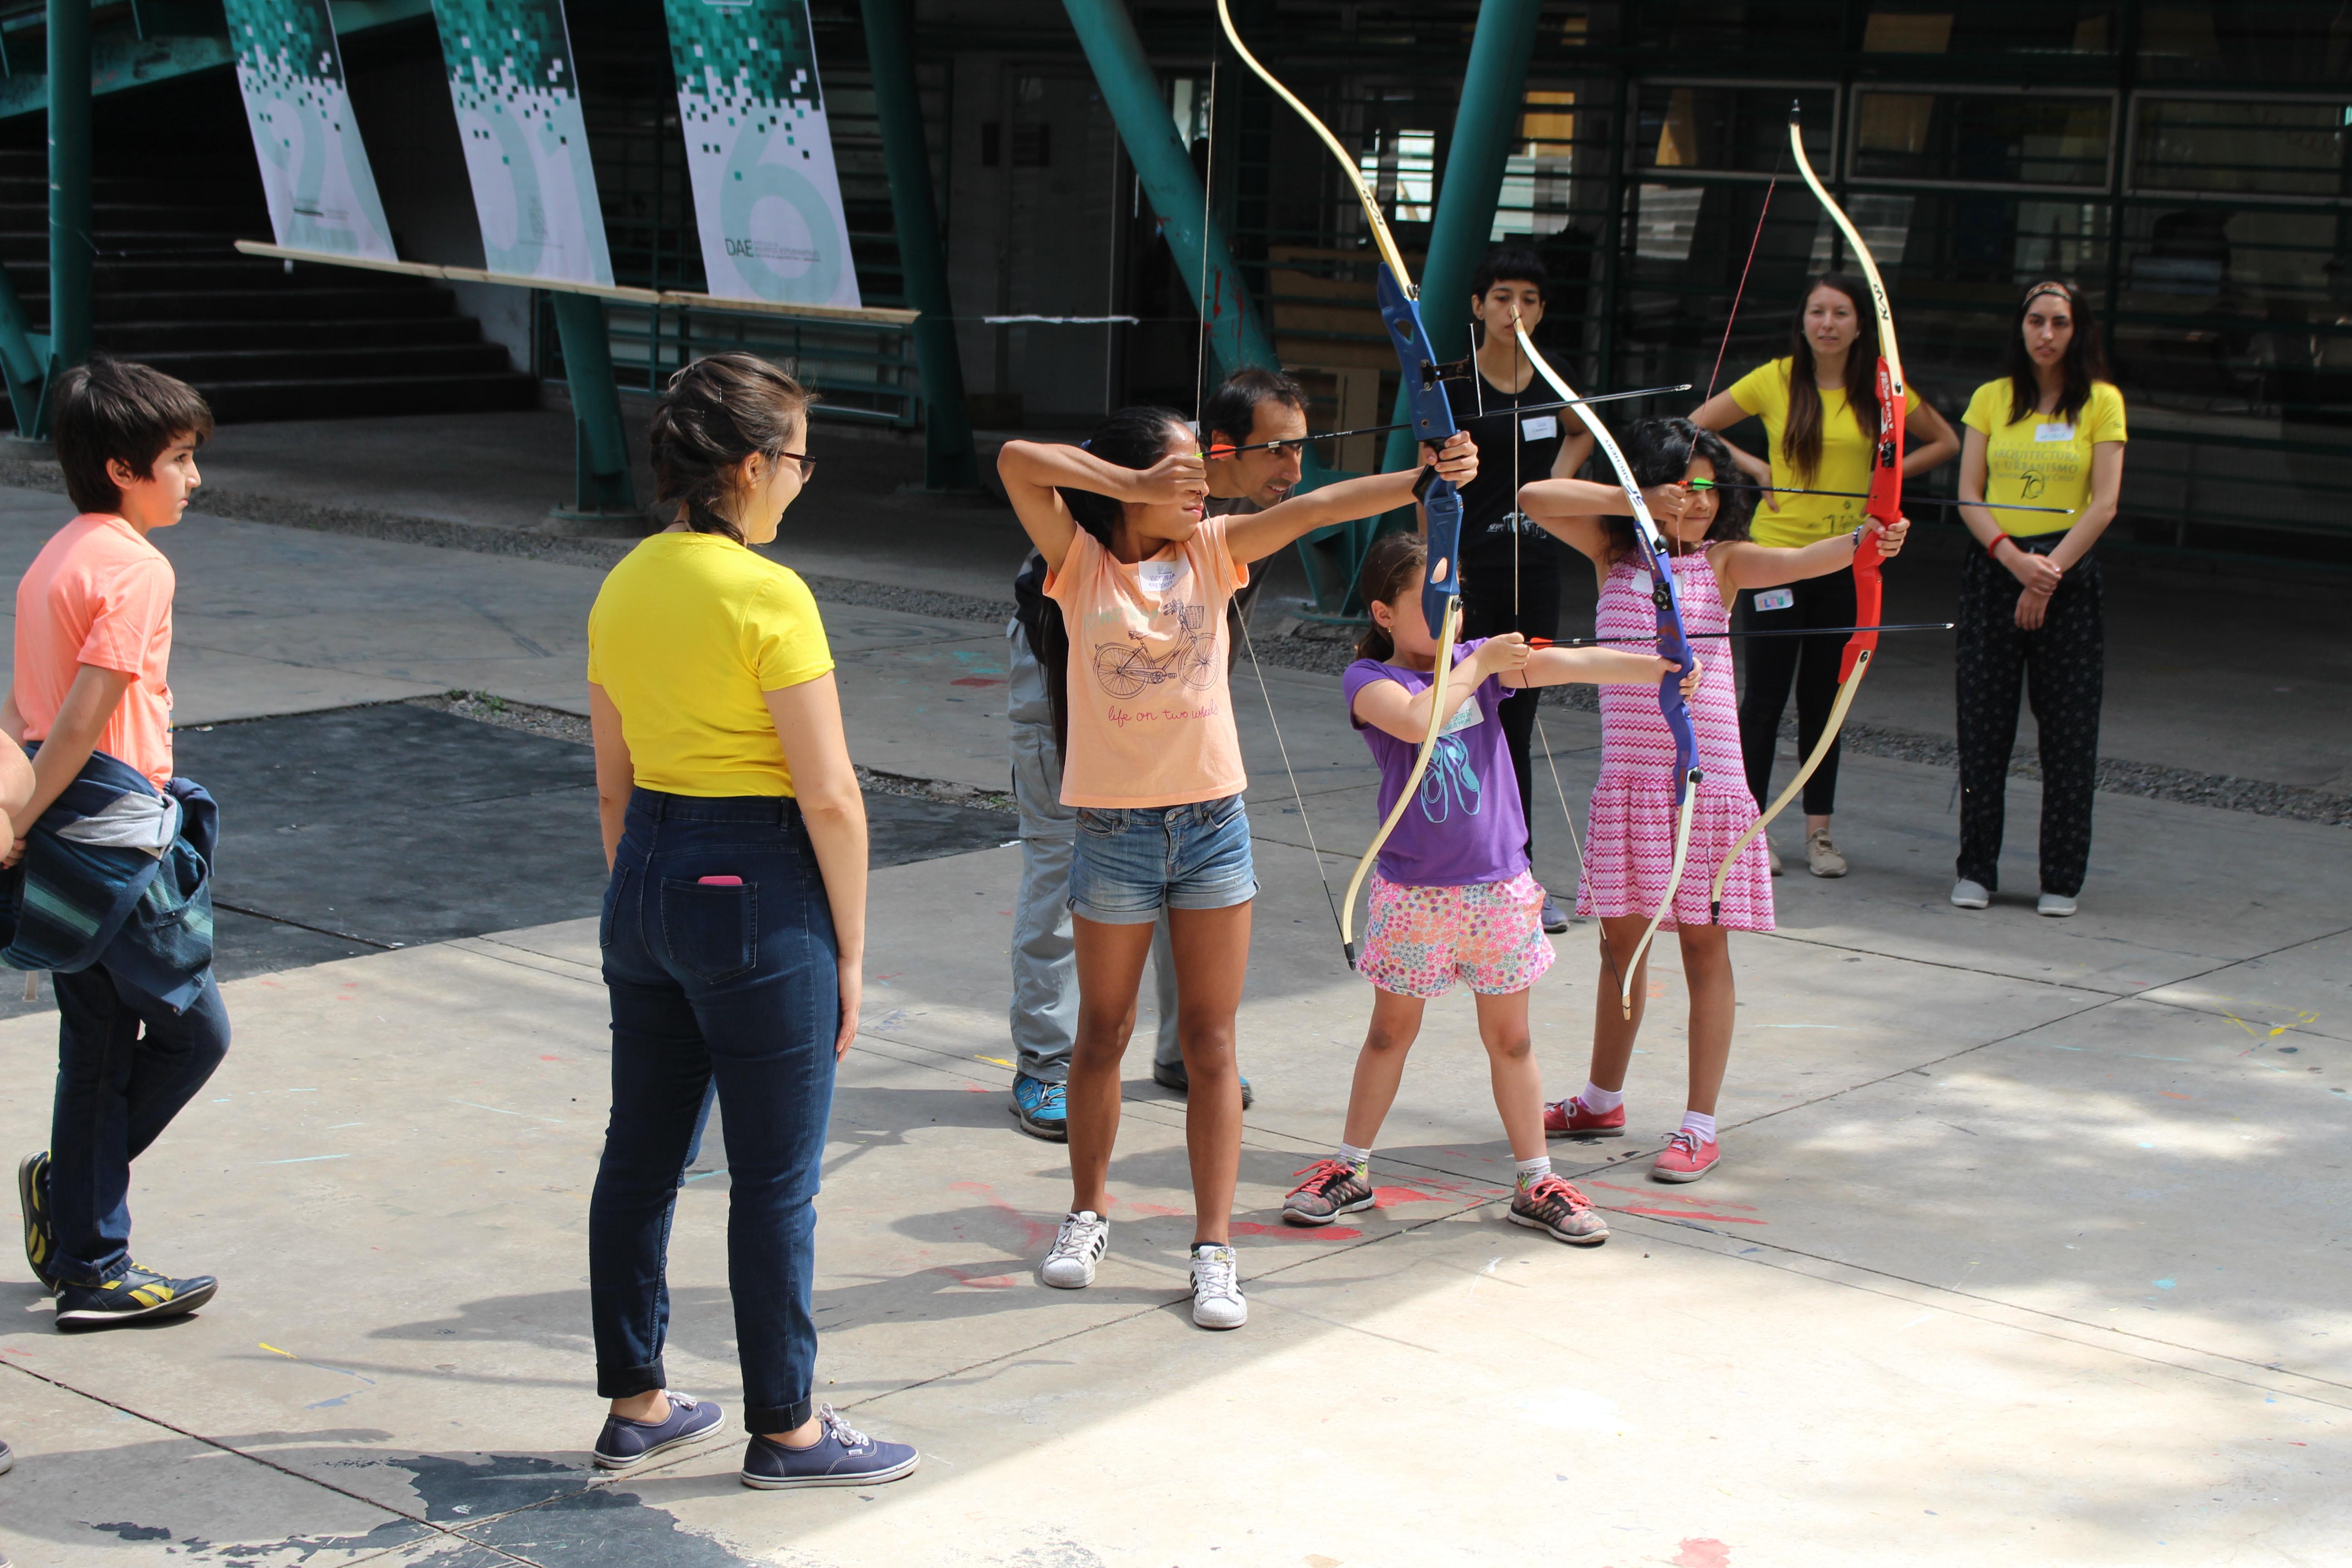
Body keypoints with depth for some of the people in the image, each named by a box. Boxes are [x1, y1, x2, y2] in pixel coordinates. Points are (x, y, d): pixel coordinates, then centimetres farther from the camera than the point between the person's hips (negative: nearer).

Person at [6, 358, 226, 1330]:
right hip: (117, 837, -9)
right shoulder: (135, 568, -14)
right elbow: (85, 719, -19)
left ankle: (90, 1270, 18)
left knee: (99, 1050, 13)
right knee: (192, 1029, 6)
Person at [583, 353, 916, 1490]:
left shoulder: (624, 588, 6)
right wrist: (850, 950, -8)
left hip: (646, 875, 8)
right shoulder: (767, 596, -17)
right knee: (775, 1178, 4)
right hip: (759, 888, -8)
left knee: (641, 1154, 15)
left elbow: (613, 783, 13)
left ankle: (635, 1404, 26)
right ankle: (785, 1428, 15)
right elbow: (830, 799, -16)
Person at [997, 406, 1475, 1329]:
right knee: (1103, 1034, 13)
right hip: (1115, 827, -2)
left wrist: (1426, 475, -22)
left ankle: (1214, 1250, 7)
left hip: (1212, 824, 2)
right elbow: (1017, 462, -19)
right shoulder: (1081, 561, -5)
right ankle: (1087, 1215, 32)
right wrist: (1138, 485, -18)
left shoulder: (1213, 551, 2)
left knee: (1210, 1043, 3)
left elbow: (1320, 507, -9)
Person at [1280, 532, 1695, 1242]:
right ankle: (1350, 1170, 26)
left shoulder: (1484, 659, 3)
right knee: (1391, 1030, 11)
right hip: (1413, 890, -2)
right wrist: (1479, 666, -19)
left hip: (1498, 883, 3)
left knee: (1509, 1037, 11)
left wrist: (1658, 667, -26)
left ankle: (1537, 1184, 20)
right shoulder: (1369, 680, -8)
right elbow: (1415, 718, -30)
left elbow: (1574, 663, -11)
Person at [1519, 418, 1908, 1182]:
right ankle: (1602, 1100, 31)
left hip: (1705, 779, -2)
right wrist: (1634, 503, -15)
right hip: (1627, 777, 3)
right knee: (1621, 940, 14)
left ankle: (1700, 1127, 7)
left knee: (1704, 947, 1)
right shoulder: (1615, 551, 5)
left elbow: (1797, 560, -19)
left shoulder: (1724, 561, -1)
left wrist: (1862, 540, -39)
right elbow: (1534, 498, -6)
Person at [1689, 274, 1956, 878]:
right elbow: (1694, 428, 5)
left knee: (1825, 696, 10)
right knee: (1766, 696, 1)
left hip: (1846, 557, 2)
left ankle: (1819, 829, 17)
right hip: (1779, 550, -2)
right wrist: (1751, 466, -5)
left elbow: (1945, 442, 14)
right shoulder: (1775, 380, -3)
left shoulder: (1879, 388, 1)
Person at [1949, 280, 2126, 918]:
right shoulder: (1992, 398, 7)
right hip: (1993, 569, 2)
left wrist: (2049, 574, -12)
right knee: (1982, 727, 2)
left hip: (2069, 573, -1)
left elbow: (2103, 504, -4)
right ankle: (1976, 870, 11)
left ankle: (2062, 878, 8)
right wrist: (2014, 558, -13)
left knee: (2069, 734, 0)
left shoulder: (2101, 401, 2)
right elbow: (1968, 495, 2)